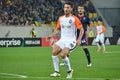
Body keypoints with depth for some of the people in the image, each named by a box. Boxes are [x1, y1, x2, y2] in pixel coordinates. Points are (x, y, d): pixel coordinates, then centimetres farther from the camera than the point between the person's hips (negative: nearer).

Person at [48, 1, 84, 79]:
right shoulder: (60, 18, 10)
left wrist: (79, 39, -15)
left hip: (71, 40, -5)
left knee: (63, 54, -26)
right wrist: (52, 35, 4)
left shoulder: (74, 19, -5)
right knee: (54, 52, -20)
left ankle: (69, 71, -4)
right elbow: (58, 29, 21)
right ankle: (57, 72, -11)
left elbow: (82, 29, -2)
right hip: (62, 39, 5)